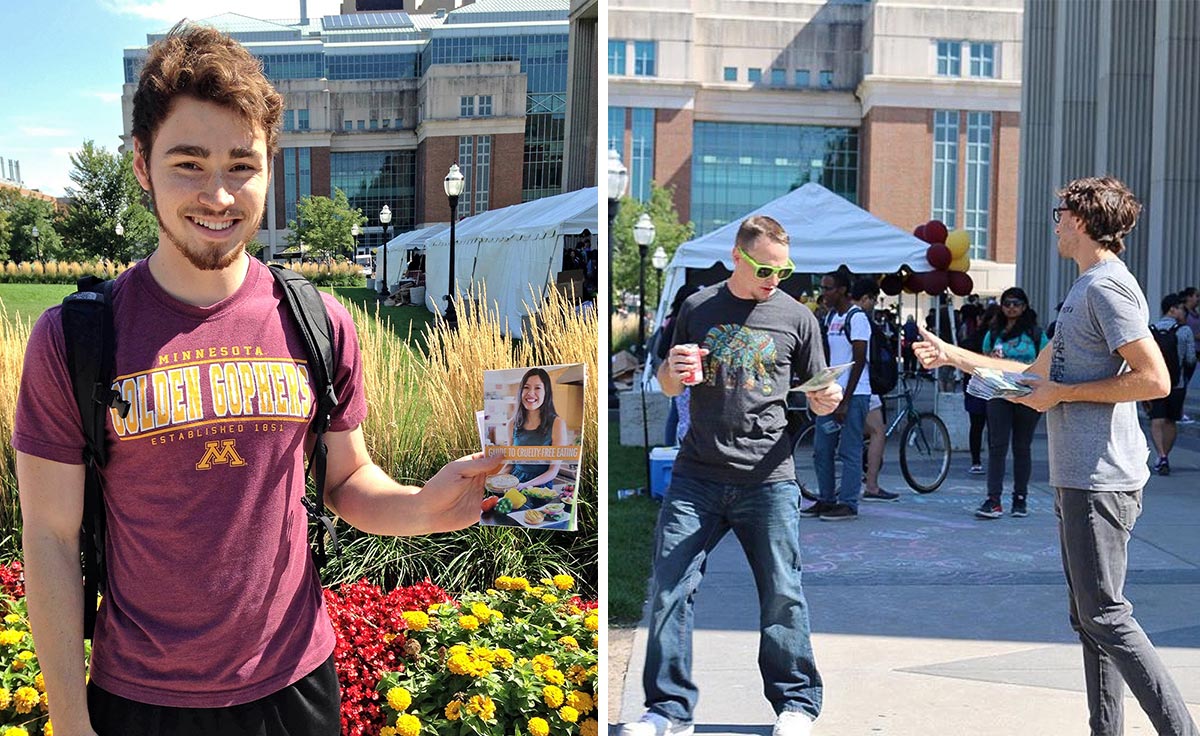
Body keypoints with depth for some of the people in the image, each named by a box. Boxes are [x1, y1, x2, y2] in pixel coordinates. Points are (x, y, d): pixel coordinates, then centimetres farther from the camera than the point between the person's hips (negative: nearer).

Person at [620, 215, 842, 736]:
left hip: (768, 479, -1)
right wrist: (675, 370, -7)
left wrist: (828, 399, -11)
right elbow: (669, 387, 17)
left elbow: (817, 401, 12)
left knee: (782, 594, 3)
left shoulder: (796, 317, 6)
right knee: (669, 588, -1)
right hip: (697, 477, 1)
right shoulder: (698, 308, 8)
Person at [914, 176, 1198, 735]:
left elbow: (1154, 380, -21)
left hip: (1100, 480, -10)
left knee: (1106, 617, -9)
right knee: (1090, 619, 12)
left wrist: (1062, 393, -14)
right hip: (1079, 478, 10)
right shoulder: (1086, 289, 19)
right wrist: (953, 356, 26)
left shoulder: (1107, 285, -12)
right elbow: (1038, 373, 26)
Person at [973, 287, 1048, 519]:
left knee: (1022, 447, 7)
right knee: (997, 446, -7)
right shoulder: (994, 333, 9)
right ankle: (994, 500, -10)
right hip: (1000, 395, 1)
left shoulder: (1035, 333, 5)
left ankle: (1020, 498, 17)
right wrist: (992, 360, -8)